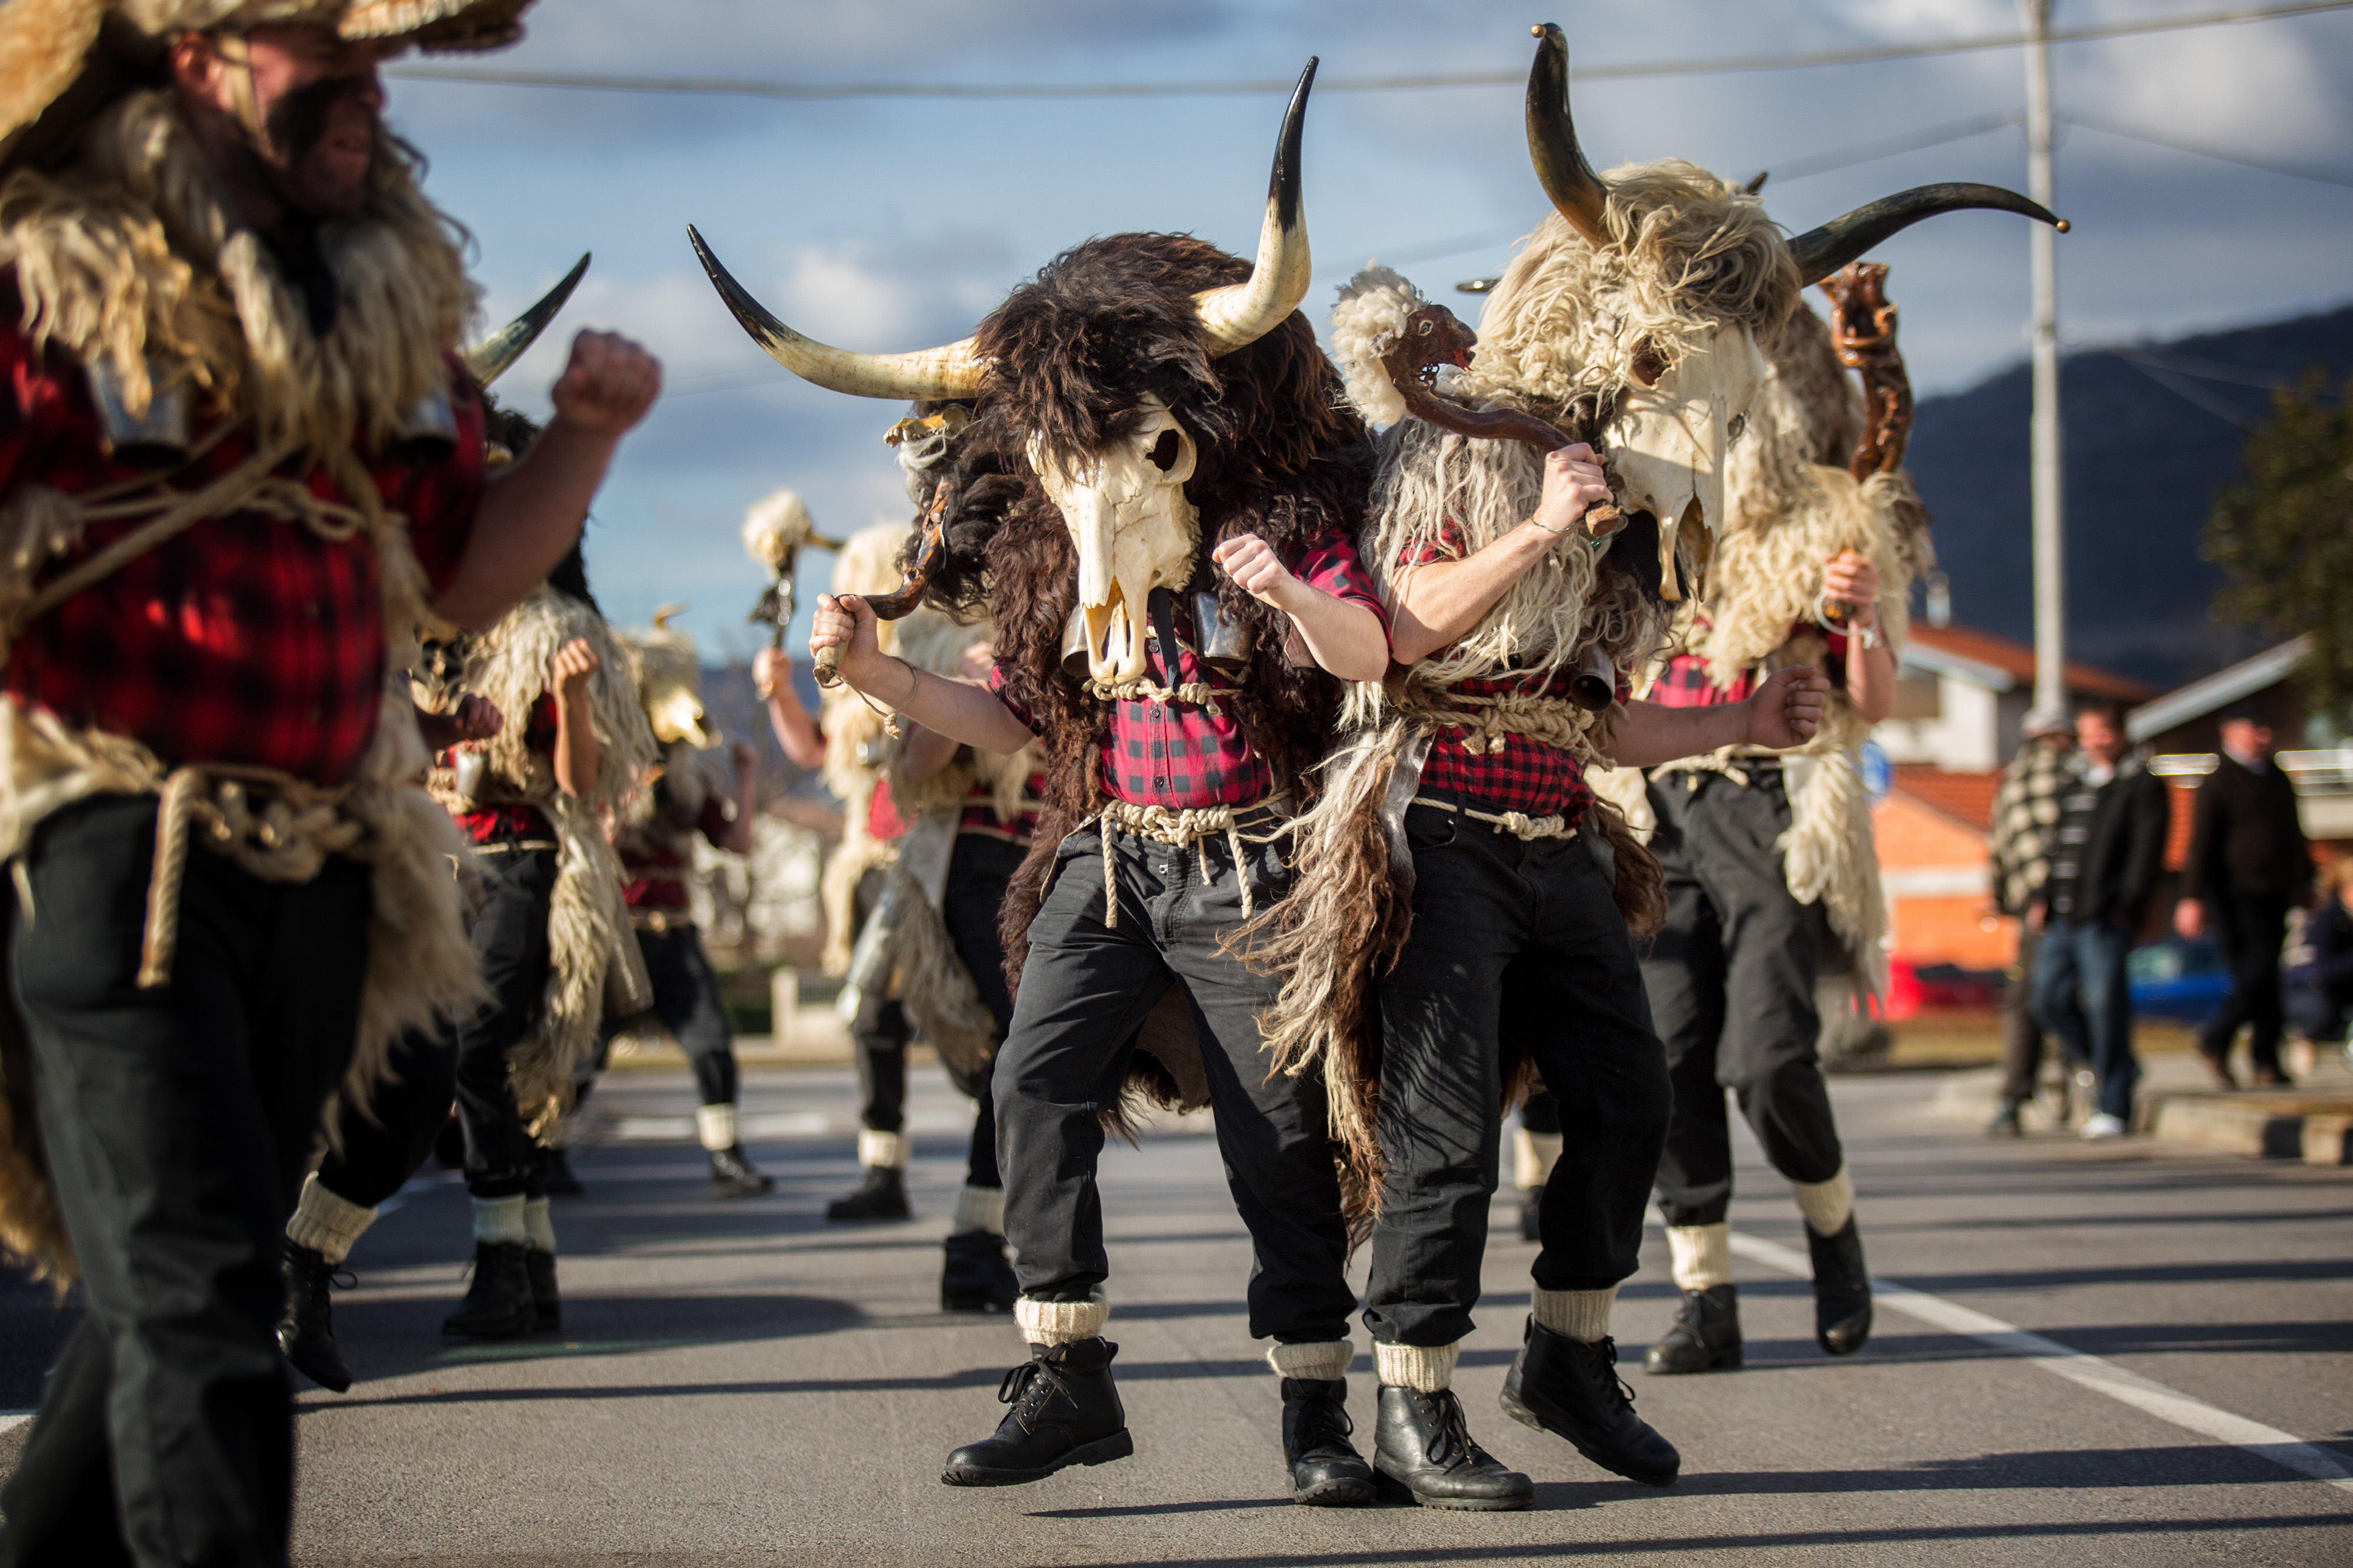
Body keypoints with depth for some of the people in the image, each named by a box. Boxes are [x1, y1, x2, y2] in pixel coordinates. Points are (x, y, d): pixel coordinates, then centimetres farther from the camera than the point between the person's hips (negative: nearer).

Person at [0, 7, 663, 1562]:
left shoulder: (388, 300, 15)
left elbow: (467, 575, 20)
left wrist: (586, 433, 5)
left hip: (319, 872, 7)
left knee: (177, 1294, 12)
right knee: (202, 1308, -14)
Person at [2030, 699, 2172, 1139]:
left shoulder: (2143, 786, 0)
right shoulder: (2075, 785, 21)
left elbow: (2147, 851, -7)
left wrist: (2128, 903, -16)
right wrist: (2045, 897, 14)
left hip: (2106, 919, -7)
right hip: (2062, 916, 7)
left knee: (2105, 1002, -9)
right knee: (2049, 999, 4)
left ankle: (2113, 1108, -3)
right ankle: (2116, 1066, 22)